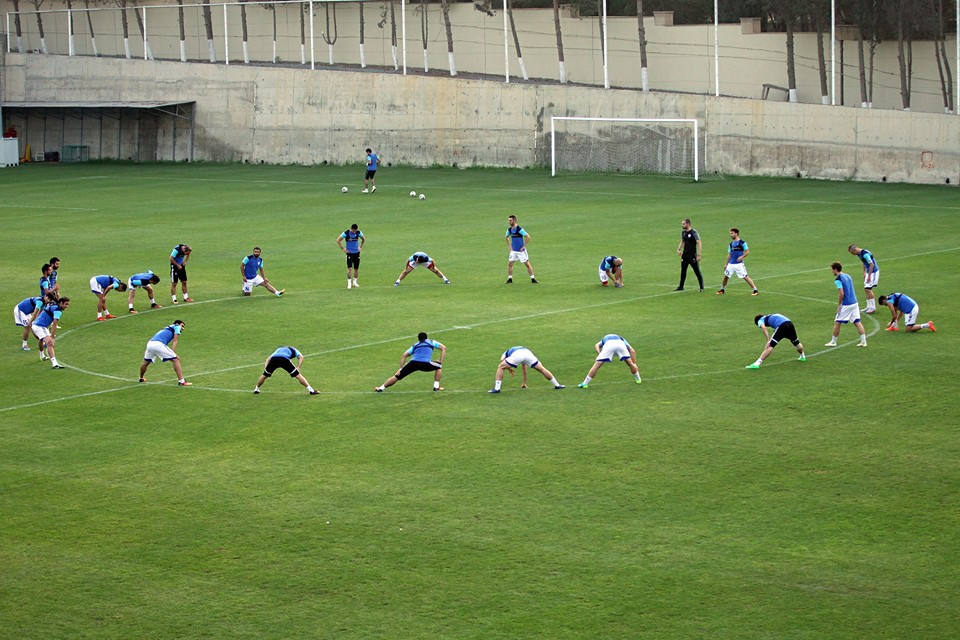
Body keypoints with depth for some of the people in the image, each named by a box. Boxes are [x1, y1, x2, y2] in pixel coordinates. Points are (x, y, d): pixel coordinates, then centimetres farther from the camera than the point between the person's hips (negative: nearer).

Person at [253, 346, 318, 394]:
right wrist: (298, 367, 7)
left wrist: (265, 367, 24)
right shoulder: (293, 350, 35)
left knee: (265, 375, 25)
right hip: (284, 359, -3)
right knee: (297, 375, 4)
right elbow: (301, 357, 15)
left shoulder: (279, 349, 45)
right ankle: (311, 390, 1)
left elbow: (269, 358, 34)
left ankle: (256, 389, 39)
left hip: (273, 359, 3)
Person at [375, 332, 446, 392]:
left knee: (397, 376, 11)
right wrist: (440, 362, 22)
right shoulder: (431, 342, 30)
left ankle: (381, 388, 7)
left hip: (413, 363, 2)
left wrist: (400, 369, 18)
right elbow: (443, 348, 22)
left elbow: (404, 355, 20)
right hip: (425, 364, -2)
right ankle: (436, 386, 18)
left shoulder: (415, 345, 32)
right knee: (439, 366, 25)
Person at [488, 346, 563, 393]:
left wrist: (508, 369, 18)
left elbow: (502, 360, 9)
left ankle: (496, 388, 4)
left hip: (516, 355, -3)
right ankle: (557, 385, 25)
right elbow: (524, 370, 52)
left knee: (500, 367, 14)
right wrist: (524, 383, 58)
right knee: (542, 369, 18)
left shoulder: (506, 353, 39)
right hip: (528, 352, 3)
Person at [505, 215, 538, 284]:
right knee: (509, 264, 2)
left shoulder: (519, 229, -18)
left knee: (527, 264, -1)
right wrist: (510, 246, 13)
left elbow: (528, 237, -20)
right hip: (513, 250, 6)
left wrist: (524, 246, -16)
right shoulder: (509, 230, 3)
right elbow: (506, 238, 23)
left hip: (521, 250, -6)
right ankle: (510, 279, 12)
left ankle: (533, 279, 5)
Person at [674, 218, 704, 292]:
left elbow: (699, 244, -14)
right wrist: (679, 249, 5)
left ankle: (701, 288, 6)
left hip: (692, 255, -7)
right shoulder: (683, 232, 8)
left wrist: (699, 255, -19)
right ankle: (681, 287, 22)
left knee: (697, 271, -1)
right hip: (685, 254, 7)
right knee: (683, 271, 11)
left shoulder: (694, 232, -14)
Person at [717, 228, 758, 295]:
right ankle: (722, 290, 24)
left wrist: (742, 257, -22)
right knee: (725, 276, 5)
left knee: (745, 277, -9)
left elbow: (747, 252, -6)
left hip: (739, 264, -6)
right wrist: (726, 264, 17)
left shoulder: (742, 242, -6)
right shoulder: (731, 244, 13)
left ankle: (755, 290, -4)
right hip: (731, 264, 6)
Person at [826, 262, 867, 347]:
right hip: (854, 302, 8)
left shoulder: (838, 279, -11)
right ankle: (863, 341, 3)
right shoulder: (848, 276, 14)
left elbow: (842, 293, -20)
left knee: (837, 323, 5)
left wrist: (839, 305, -11)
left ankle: (833, 342, 13)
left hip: (846, 305, -8)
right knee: (857, 322, 7)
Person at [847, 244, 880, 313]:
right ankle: (869, 306, 18)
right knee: (866, 289, 10)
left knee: (867, 289, -12)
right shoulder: (859, 254, 7)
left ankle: (873, 307, -5)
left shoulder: (865, 254, -24)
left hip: (873, 272, -10)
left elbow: (871, 264, -25)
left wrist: (869, 276, -23)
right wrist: (864, 273, 20)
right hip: (869, 272, 10)